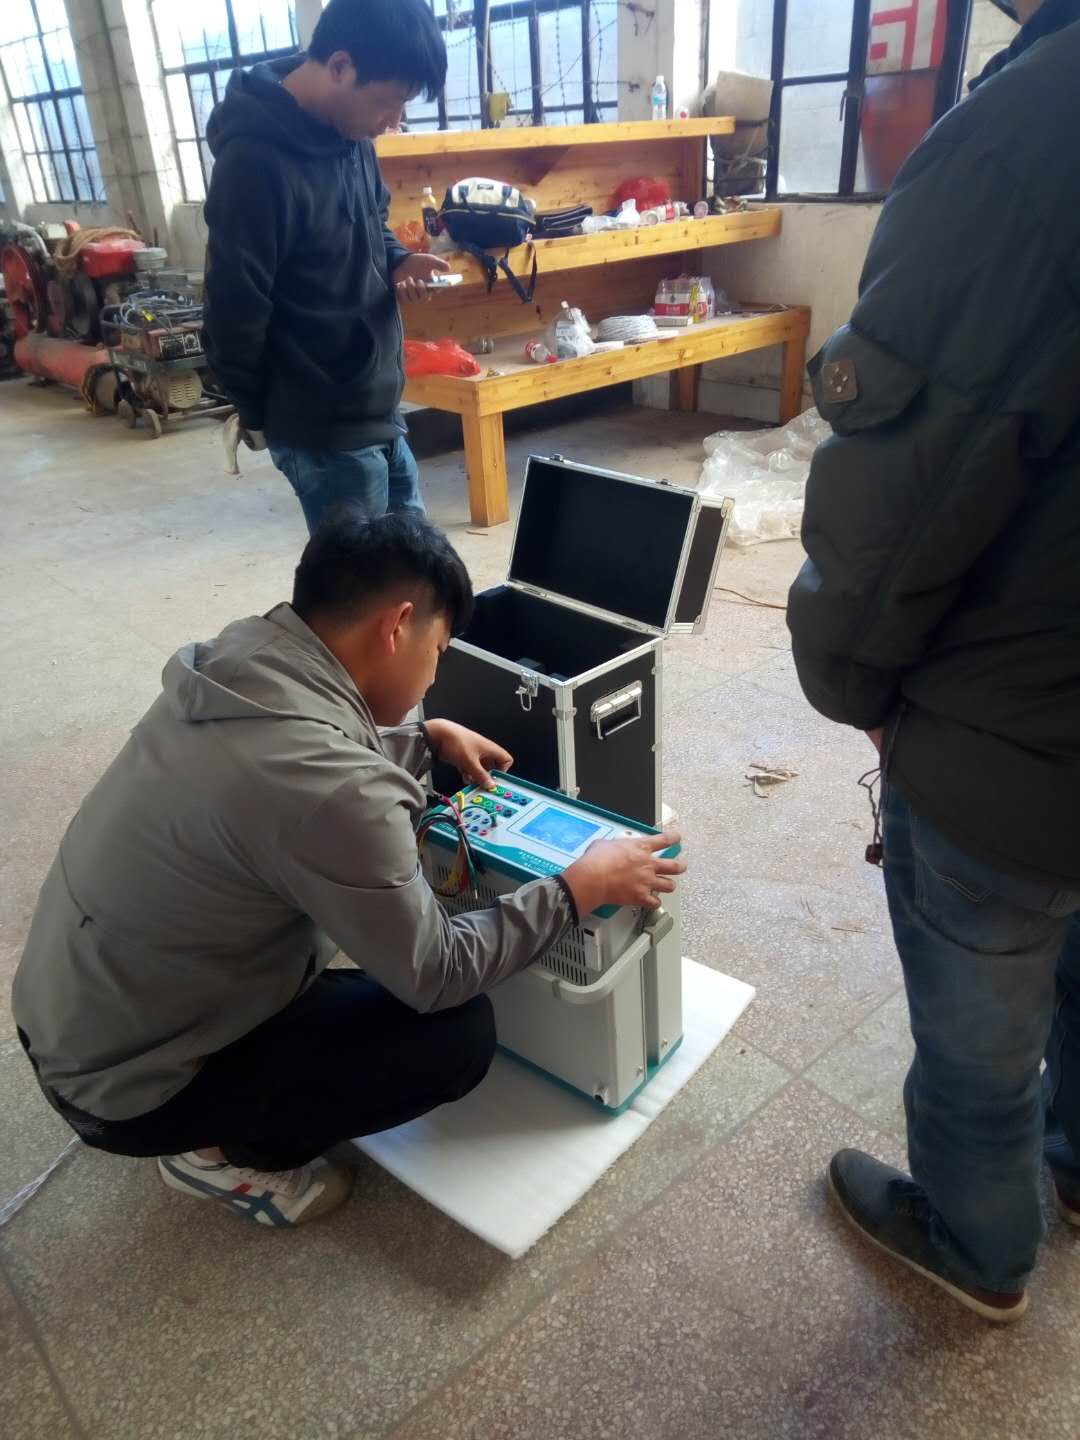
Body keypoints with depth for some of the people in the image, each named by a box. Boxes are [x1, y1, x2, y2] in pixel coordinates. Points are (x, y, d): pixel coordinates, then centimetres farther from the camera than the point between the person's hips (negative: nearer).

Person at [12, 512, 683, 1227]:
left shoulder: (239, 655, -9)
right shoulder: (331, 791, -35)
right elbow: (436, 977, -21)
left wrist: (428, 737, 15)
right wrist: (579, 889, -11)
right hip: (129, 1087, -8)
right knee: (459, 1033, -8)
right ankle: (229, 1151, 8)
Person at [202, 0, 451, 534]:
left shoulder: (348, 130, 3)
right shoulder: (256, 162, -22)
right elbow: (234, 313, -16)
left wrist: (397, 263, -2)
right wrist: (260, 416, -2)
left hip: (377, 408, 8)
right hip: (324, 430, -8)